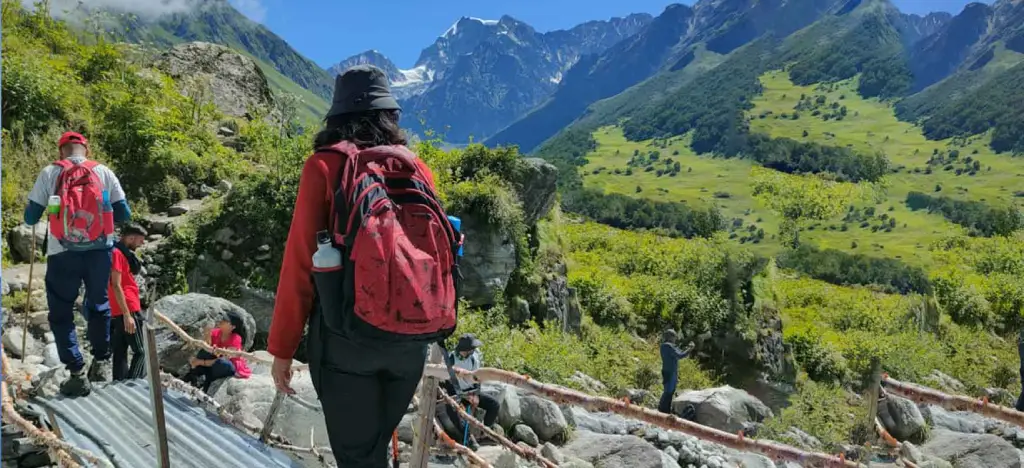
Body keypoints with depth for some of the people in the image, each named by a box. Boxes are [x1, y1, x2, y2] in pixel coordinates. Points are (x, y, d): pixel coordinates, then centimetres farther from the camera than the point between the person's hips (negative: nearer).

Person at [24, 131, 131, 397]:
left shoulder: (49, 173, 3)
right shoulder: (104, 172, 5)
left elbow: (30, 218, 4)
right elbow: (124, 215, 5)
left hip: (63, 253, -1)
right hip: (99, 250, 1)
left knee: (61, 313, 9)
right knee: (99, 305, 20)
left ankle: (76, 374, 4)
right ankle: (101, 362, 20)